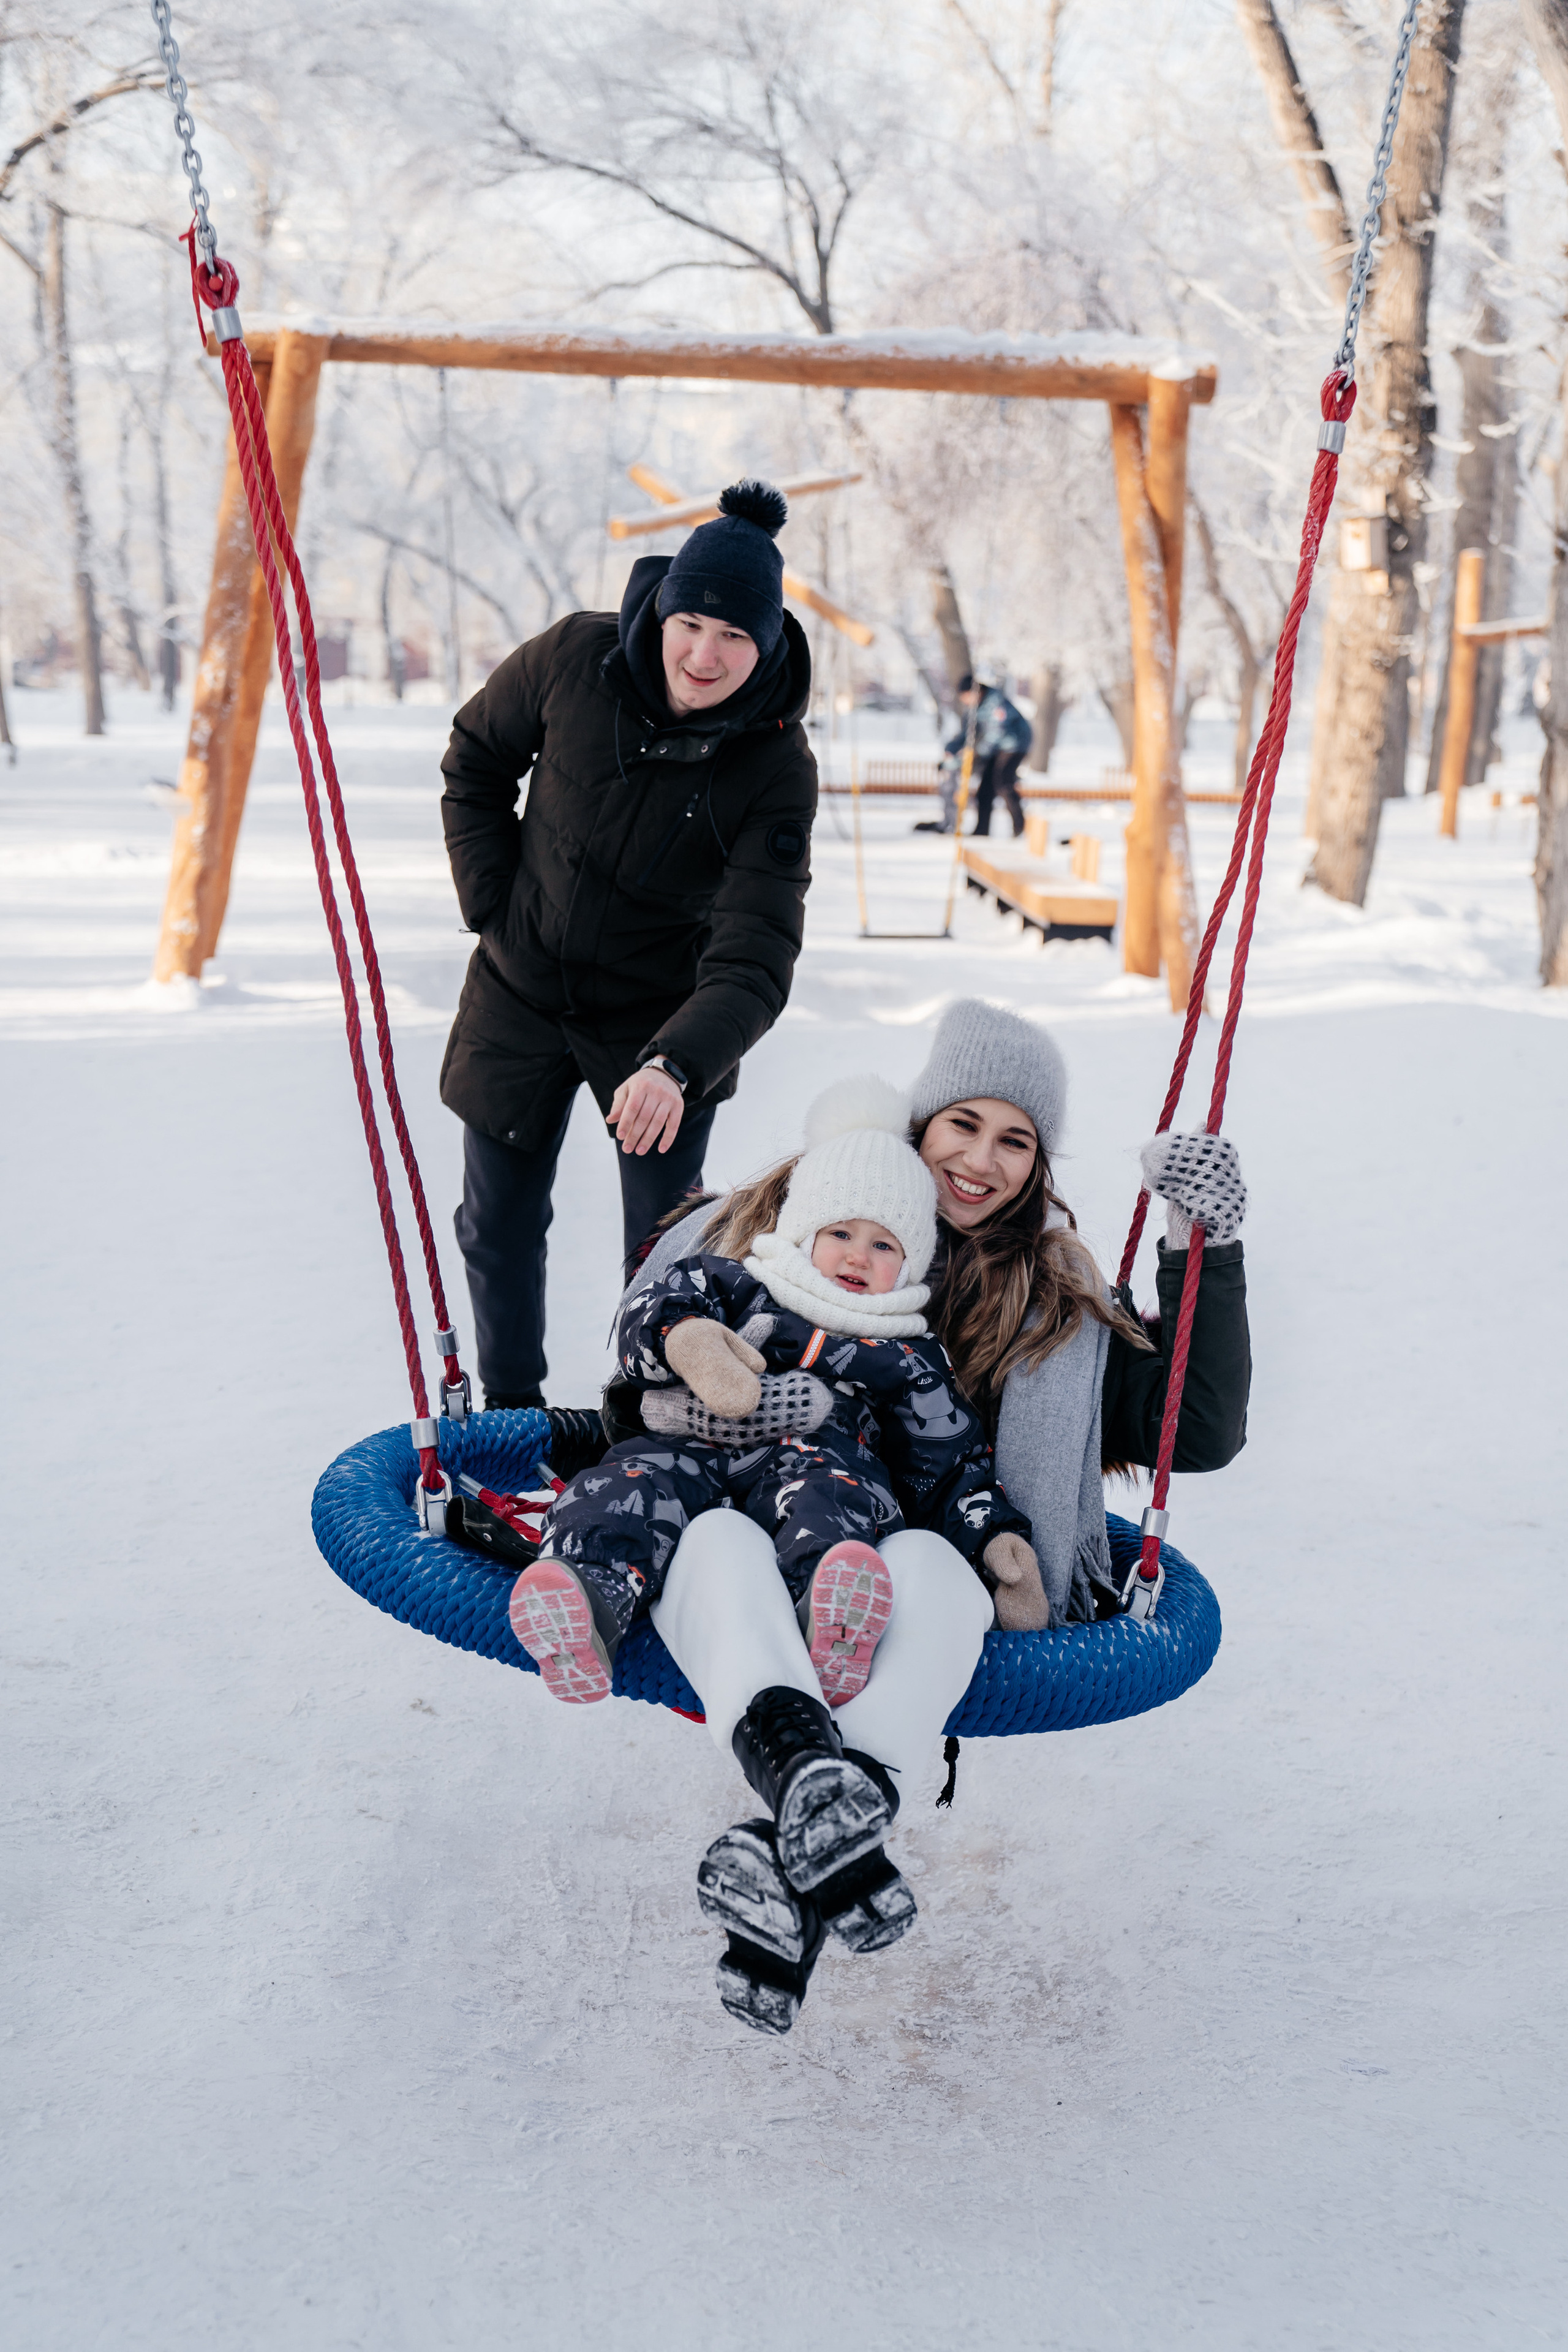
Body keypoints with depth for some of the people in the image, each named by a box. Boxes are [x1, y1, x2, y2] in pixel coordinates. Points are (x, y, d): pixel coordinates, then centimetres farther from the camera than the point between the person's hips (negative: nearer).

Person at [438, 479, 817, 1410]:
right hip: (521, 991, 2)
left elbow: (754, 959, -31)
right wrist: (491, 901, -3)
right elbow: (476, 759, 3)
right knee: (499, 1224, 11)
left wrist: (677, 1065, -48)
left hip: (664, 1013, -2)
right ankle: (508, 1408, 33)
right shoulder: (576, 657, -17)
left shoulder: (778, 767, -23)